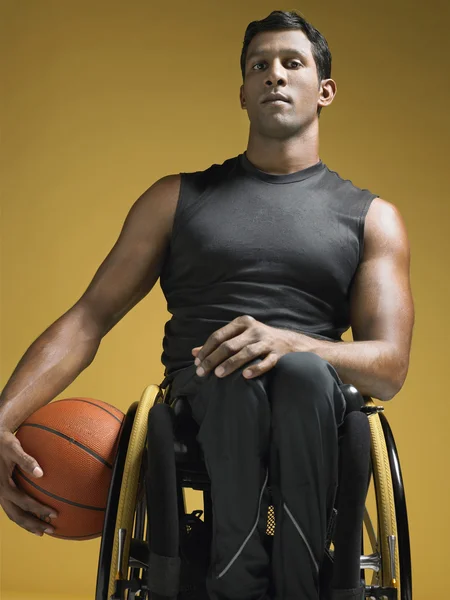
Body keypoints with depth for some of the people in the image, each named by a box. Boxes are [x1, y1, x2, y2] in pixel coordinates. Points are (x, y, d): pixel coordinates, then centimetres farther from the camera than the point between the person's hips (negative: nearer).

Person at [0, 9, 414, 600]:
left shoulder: (373, 218, 14)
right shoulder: (177, 198, 16)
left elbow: (390, 367, 3)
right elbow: (88, 319, 8)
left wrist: (289, 343, -20)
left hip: (314, 399, 0)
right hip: (206, 405, 0)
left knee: (301, 371, -36)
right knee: (236, 370, -36)